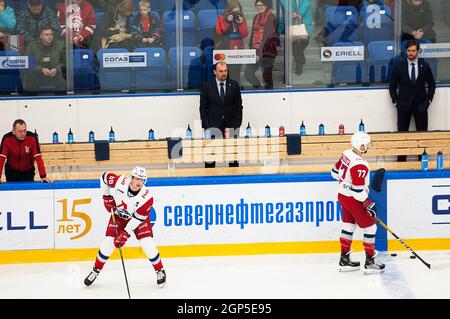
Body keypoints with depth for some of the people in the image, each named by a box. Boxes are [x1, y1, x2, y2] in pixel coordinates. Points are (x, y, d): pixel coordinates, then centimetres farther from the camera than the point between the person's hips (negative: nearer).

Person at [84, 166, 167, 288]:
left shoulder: (147, 196, -31)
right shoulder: (121, 181, -28)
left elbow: (138, 218, -25)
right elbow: (104, 177, -8)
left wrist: (126, 234, -27)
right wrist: (107, 197, -7)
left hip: (139, 218, -2)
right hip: (119, 215, 2)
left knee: (148, 245, -13)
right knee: (108, 243, -5)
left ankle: (160, 271, 10)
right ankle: (96, 270, 14)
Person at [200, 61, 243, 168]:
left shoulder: (234, 85, 7)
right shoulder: (207, 86, 2)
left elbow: (239, 106, 8)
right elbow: (203, 107, 3)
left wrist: (237, 124, -1)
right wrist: (206, 126, -5)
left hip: (231, 123, 1)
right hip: (213, 124, -1)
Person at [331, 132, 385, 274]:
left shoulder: (346, 154, -1)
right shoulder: (360, 165, -29)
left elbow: (335, 172, 14)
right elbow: (358, 190, -28)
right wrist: (369, 204, -19)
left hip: (343, 194, 9)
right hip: (353, 200, -9)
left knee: (349, 225, 19)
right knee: (370, 227, 1)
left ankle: (344, 259, 26)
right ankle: (370, 262, 4)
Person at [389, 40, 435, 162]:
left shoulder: (425, 66, 2)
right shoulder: (399, 66, -1)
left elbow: (432, 84, 10)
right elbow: (392, 86, 5)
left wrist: (428, 100, 2)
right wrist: (395, 101, -1)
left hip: (421, 106, 1)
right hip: (404, 106, 0)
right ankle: (401, 161, 6)